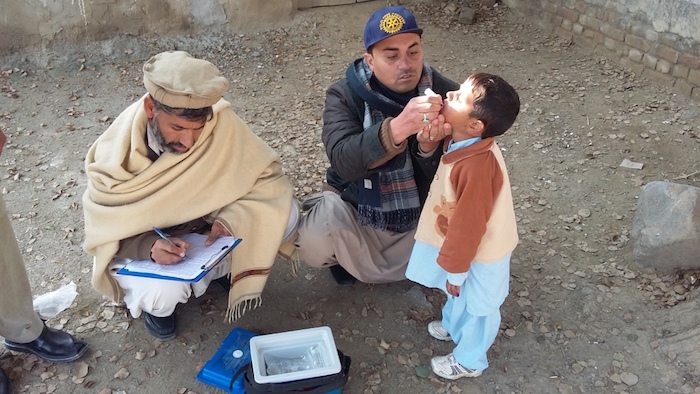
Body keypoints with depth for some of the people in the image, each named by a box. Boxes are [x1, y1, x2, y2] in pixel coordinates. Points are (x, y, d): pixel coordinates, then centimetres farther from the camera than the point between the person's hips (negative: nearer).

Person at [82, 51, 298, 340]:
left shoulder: (221, 121, -26)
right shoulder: (115, 152, -26)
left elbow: (268, 175, -18)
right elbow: (105, 230, -16)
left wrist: (231, 218, -36)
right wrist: (149, 247, -37)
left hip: (207, 227, 2)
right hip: (141, 244, -2)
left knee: (285, 215, -21)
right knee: (165, 291, -33)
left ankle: (221, 266, 6)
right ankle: (156, 302, 6)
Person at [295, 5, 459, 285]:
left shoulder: (444, 93, -14)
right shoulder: (344, 95, -18)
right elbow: (343, 161, -36)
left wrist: (428, 148, -40)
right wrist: (397, 128, -53)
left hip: (422, 217, 4)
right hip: (356, 210, -3)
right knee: (313, 243, -31)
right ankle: (341, 258, 10)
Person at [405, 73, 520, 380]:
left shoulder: (476, 166, -39)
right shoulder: (462, 144, -11)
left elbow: (468, 225, -30)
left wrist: (455, 271, -18)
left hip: (480, 253, -8)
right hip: (467, 244, 8)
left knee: (476, 307, 18)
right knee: (460, 298, 33)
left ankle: (468, 360, 42)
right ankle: (453, 326, 61)